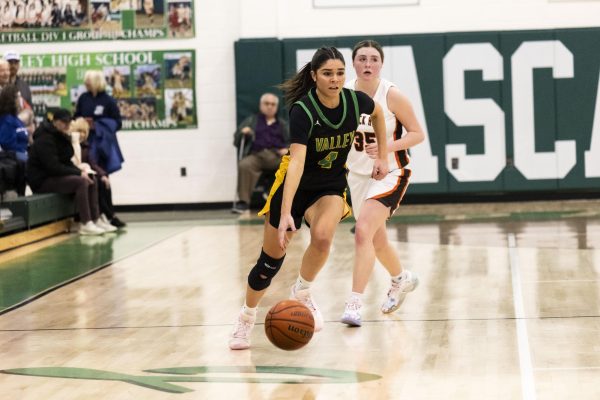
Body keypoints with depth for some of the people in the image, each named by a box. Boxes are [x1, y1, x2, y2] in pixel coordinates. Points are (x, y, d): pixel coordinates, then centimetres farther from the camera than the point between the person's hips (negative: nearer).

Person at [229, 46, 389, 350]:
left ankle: (301, 293, -2)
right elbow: (297, 162, -38)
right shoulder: (302, 110, -28)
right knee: (271, 259, 4)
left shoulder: (355, 101, -14)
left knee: (322, 236, -30)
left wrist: (382, 156, 10)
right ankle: (246, 318, 29)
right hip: (295, 185, -2)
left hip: (331, 186, 2)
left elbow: (377, 112, 12)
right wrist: (286, 213, -46)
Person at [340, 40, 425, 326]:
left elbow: (418, 134, -11)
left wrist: (386, 147, -25)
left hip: (389, 173, -5)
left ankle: (354, 304, -21)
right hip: (357, 174, 5)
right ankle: (402, 279, 49)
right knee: (377, 239, 20)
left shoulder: (392, 96, -16)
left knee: (363, 232, -23)